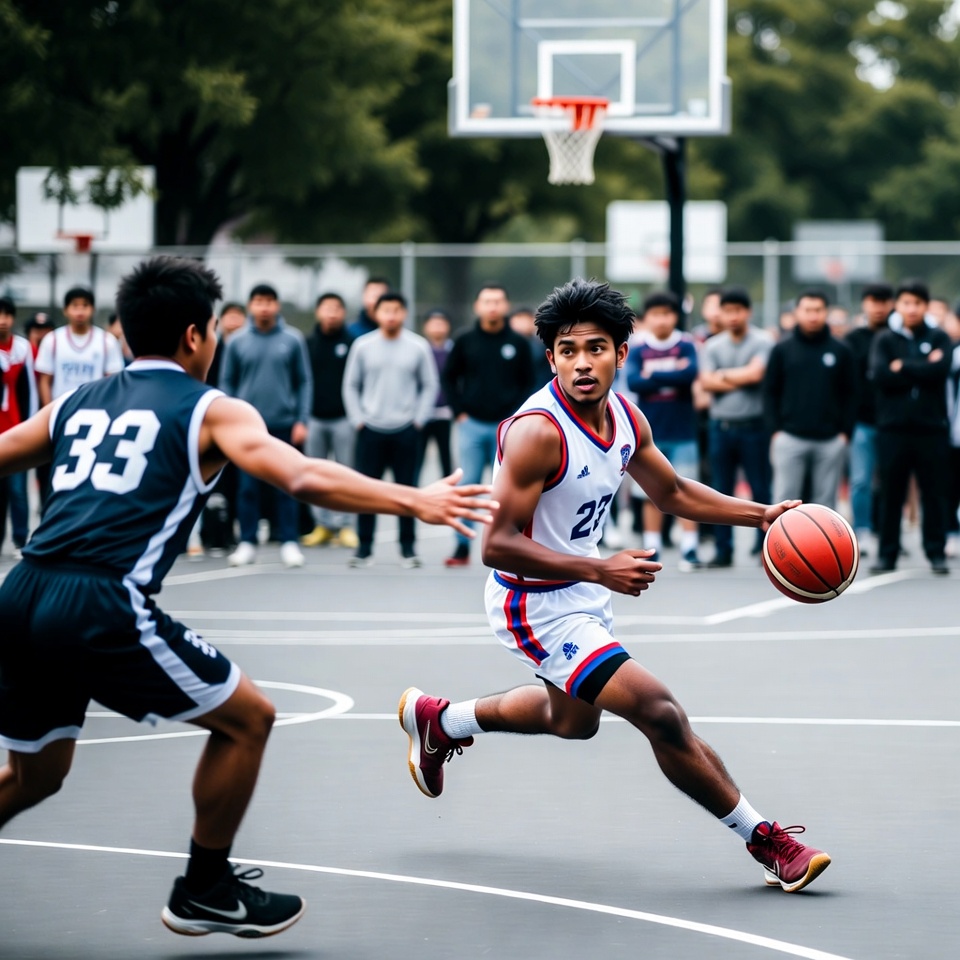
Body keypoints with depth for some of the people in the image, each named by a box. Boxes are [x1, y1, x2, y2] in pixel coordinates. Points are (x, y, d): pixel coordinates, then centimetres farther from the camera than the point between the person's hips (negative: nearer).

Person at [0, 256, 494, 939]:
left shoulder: (76, 405, 21)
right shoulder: (211, 411, 6)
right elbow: (305, 478, -8)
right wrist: (413, 501, -2)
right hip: (105, 608, -6)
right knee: (246, 719, 14)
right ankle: (205, 892, 21)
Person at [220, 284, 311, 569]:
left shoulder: (293, 340, 3)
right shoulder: (237, 342, 4)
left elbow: (304, 382, 4)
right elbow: (227, 383, 7)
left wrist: (302, 421, -3)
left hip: (284, 425, -1)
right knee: (248, 486, 2)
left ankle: (289, 543, 5)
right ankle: (247, 543, 8)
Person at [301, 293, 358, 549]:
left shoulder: (351, 344, 2)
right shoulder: (308, 344, 9)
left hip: (343, 419, -3)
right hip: (314, 419, 3)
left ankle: (345, 525, 3)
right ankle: (322, 524, 9)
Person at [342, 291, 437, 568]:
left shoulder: (419, 347, 1)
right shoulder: (362, 346, 2)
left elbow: (430, 385, 4)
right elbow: (350, 385, 7)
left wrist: (419, 419, -4)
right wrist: (358, 419, -1)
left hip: (406, 430, 0)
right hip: (371, 430, 1)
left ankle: (408, 548, 9)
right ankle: (364, 547, 6)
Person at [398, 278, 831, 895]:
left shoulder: (626, 417, -5)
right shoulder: (537, 431, -29)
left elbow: (673, 493, 12)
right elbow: (497, 544, -30)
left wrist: (759, 515, -2)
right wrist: (601, 571, -35)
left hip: (586, 593, 9)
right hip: (538, 606, -9)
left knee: (573, 720, 32)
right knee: (661, 714, -16)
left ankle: (438, 722, 52)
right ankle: (766, 842, -3)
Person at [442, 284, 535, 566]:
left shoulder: (518, 344, 2)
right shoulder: (465, 341, 3)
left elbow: (528, 383, 6)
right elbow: (449, 378, 10)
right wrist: (459, 412, 0)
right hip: (472, 426, 1)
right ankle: (462, 547, 5)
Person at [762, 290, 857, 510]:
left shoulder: (841, 351, 6)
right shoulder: (782, 350, 5)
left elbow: (849, 395, 7)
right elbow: (771, 392, 6)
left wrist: (845, 432, -2)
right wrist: (774, 430, -3)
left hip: (831, 441, 1)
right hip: (790, 440, -1)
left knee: (825, 504, 4)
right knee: (785, 501, -3)